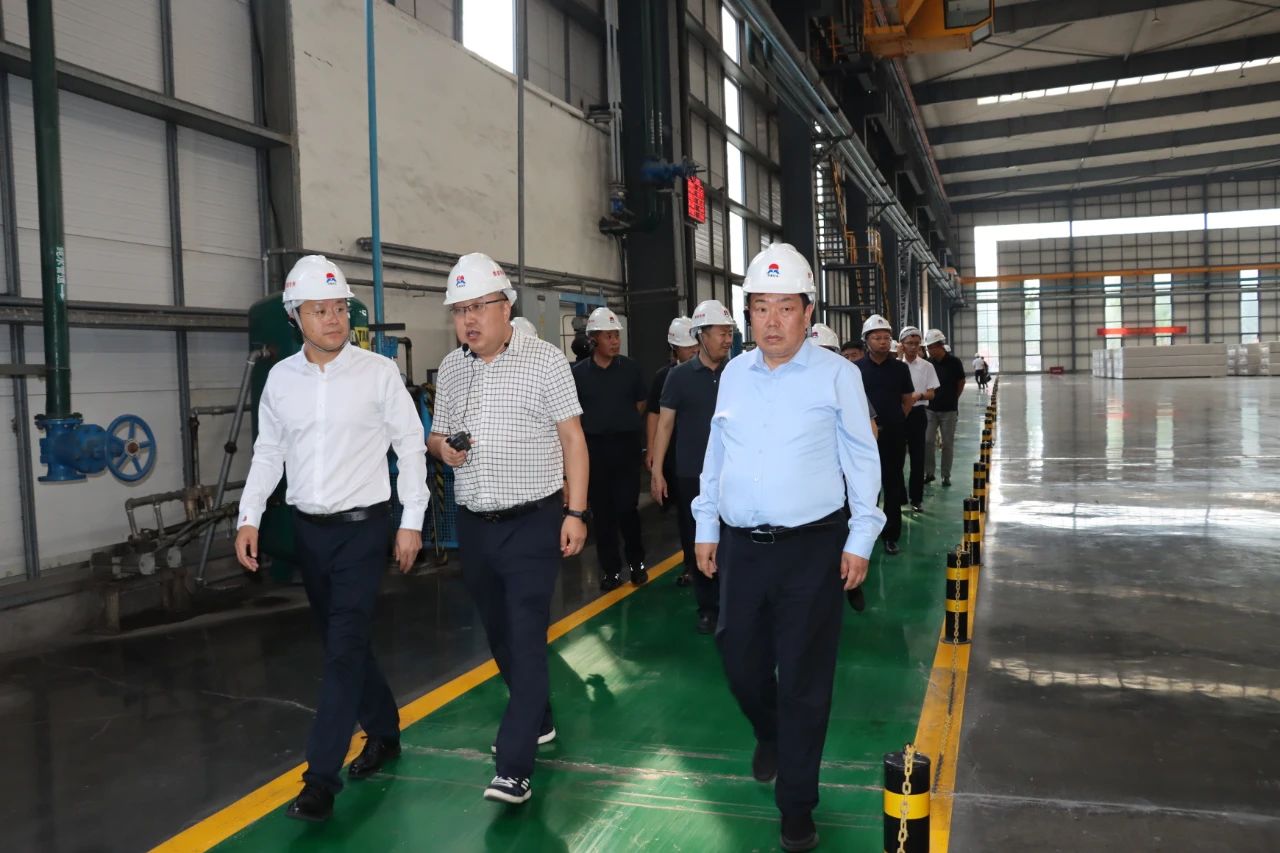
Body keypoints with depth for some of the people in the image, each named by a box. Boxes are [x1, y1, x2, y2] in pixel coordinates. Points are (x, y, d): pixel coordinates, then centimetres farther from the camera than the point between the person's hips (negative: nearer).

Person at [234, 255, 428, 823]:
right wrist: (249, 517, 1)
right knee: (343, 643, 15)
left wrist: (412, 521, -6)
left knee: (344, 650, -7)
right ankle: (383, 733, 34)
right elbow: (269, 452, 10)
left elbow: (411, 445, -5)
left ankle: (321, 780, 1)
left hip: (362, 527, -4)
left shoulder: (378, 372, -8)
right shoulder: (281, 377, 3)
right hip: (308, 529, 5)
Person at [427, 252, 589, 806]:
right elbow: (436, 436, 17)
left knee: (526, 639, -6)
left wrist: (575, 513, -12)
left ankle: (515, 767, -1)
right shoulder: (450, 368, 8)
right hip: (474, 526, 6)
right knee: (499, 635, 16)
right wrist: (442, 447, -8)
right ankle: (537, 720, 37)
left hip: (532, 524, -6)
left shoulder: (544, 360, -7)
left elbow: (572, 439, -7)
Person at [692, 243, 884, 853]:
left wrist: (860, 540, -6)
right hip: (741, 545, 5)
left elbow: (862, 460, -3)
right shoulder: (733, 375, 8)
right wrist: (705, 527, 12)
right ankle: (769, 735, 50)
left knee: (803, 678, 4)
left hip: (812, 548, -4)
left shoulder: (836, 375, -6)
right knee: (740, 661, 16)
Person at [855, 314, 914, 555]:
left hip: (894, 435, 2)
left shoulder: (900, 368, 4)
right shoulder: (856, 368, -2)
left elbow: (908, 400, 13)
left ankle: (891, 536, 15)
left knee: (892, 485, 6)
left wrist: (896, 420, 7)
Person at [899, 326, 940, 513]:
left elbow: (931, 393, 0)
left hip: (918, 413, 0)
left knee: (918, 457, 3)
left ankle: (916, 498, 11)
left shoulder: (927, 366, 1)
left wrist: (919, 395, -20)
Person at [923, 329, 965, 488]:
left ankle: (946, 476, 13)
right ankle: (929, 473, 13)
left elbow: (961, 383, 4)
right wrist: (929, 397, 5)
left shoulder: (954, 362, -9)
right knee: (927, 441, -1)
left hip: (949, 410, -2)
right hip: (930, 409, 2)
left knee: (948, 444, 4)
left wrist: (952, 399, 11)